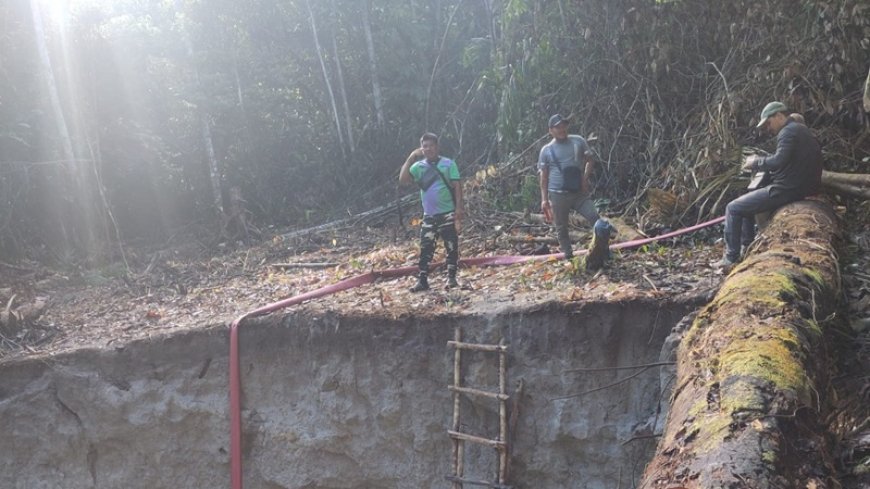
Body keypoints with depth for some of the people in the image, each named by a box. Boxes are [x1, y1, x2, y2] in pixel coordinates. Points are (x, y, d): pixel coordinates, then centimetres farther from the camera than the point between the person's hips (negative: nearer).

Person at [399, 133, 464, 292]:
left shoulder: (448, 164, -2)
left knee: (452, 246, 2)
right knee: (425, 248, 1)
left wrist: (459, 207, -11)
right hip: (429, 215, 2)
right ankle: (422, 280, 5)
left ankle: (451, 277, 12)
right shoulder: (419, 166, 4)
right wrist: (410, 158, -13)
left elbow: (457, 186, -3)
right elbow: (403, 179, -9)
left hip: (448, 213, -2)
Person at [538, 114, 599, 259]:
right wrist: (544, 199, -2)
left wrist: (585, 178, -6)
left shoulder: (578, 141, 4)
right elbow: (544, 176, 4)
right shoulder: (546, 150, 1)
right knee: (561, 228, 5)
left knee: (595, 218, -11)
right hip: (558, 194, -1)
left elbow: (589, 160, 12)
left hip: (580, 192, 1)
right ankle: (568, 256, 17)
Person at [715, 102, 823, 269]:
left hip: (786, 190, -11)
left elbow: (779, 160, -27)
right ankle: (748, 248, 24)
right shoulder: (801, 130, 19)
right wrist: (758, 164, 10)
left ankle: (731, 258, -5)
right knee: (746, 204, 26)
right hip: (801, 188, 11)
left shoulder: (788, 131, -14)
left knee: (733, 208, -6)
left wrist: (756, 162, -11)